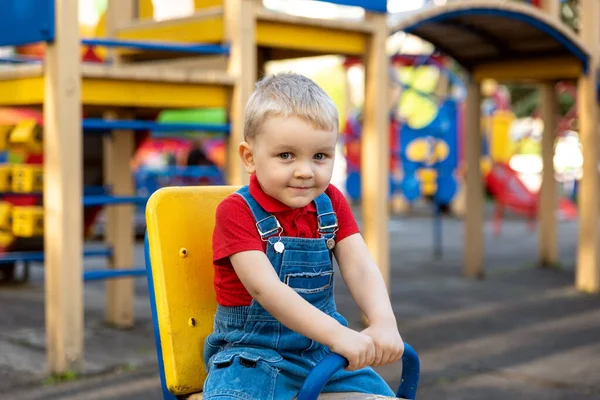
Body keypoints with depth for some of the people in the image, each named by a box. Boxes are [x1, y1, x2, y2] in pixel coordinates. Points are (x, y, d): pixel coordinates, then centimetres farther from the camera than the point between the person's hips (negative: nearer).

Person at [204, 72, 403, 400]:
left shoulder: (331, 203, 4)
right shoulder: (237, 212, -14)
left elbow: (361, 269, -9)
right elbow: (266, 288, -26)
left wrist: (384, 324, -30)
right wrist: (338, 334, -37)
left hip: (321, 346, 5)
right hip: (254, 349, -5)